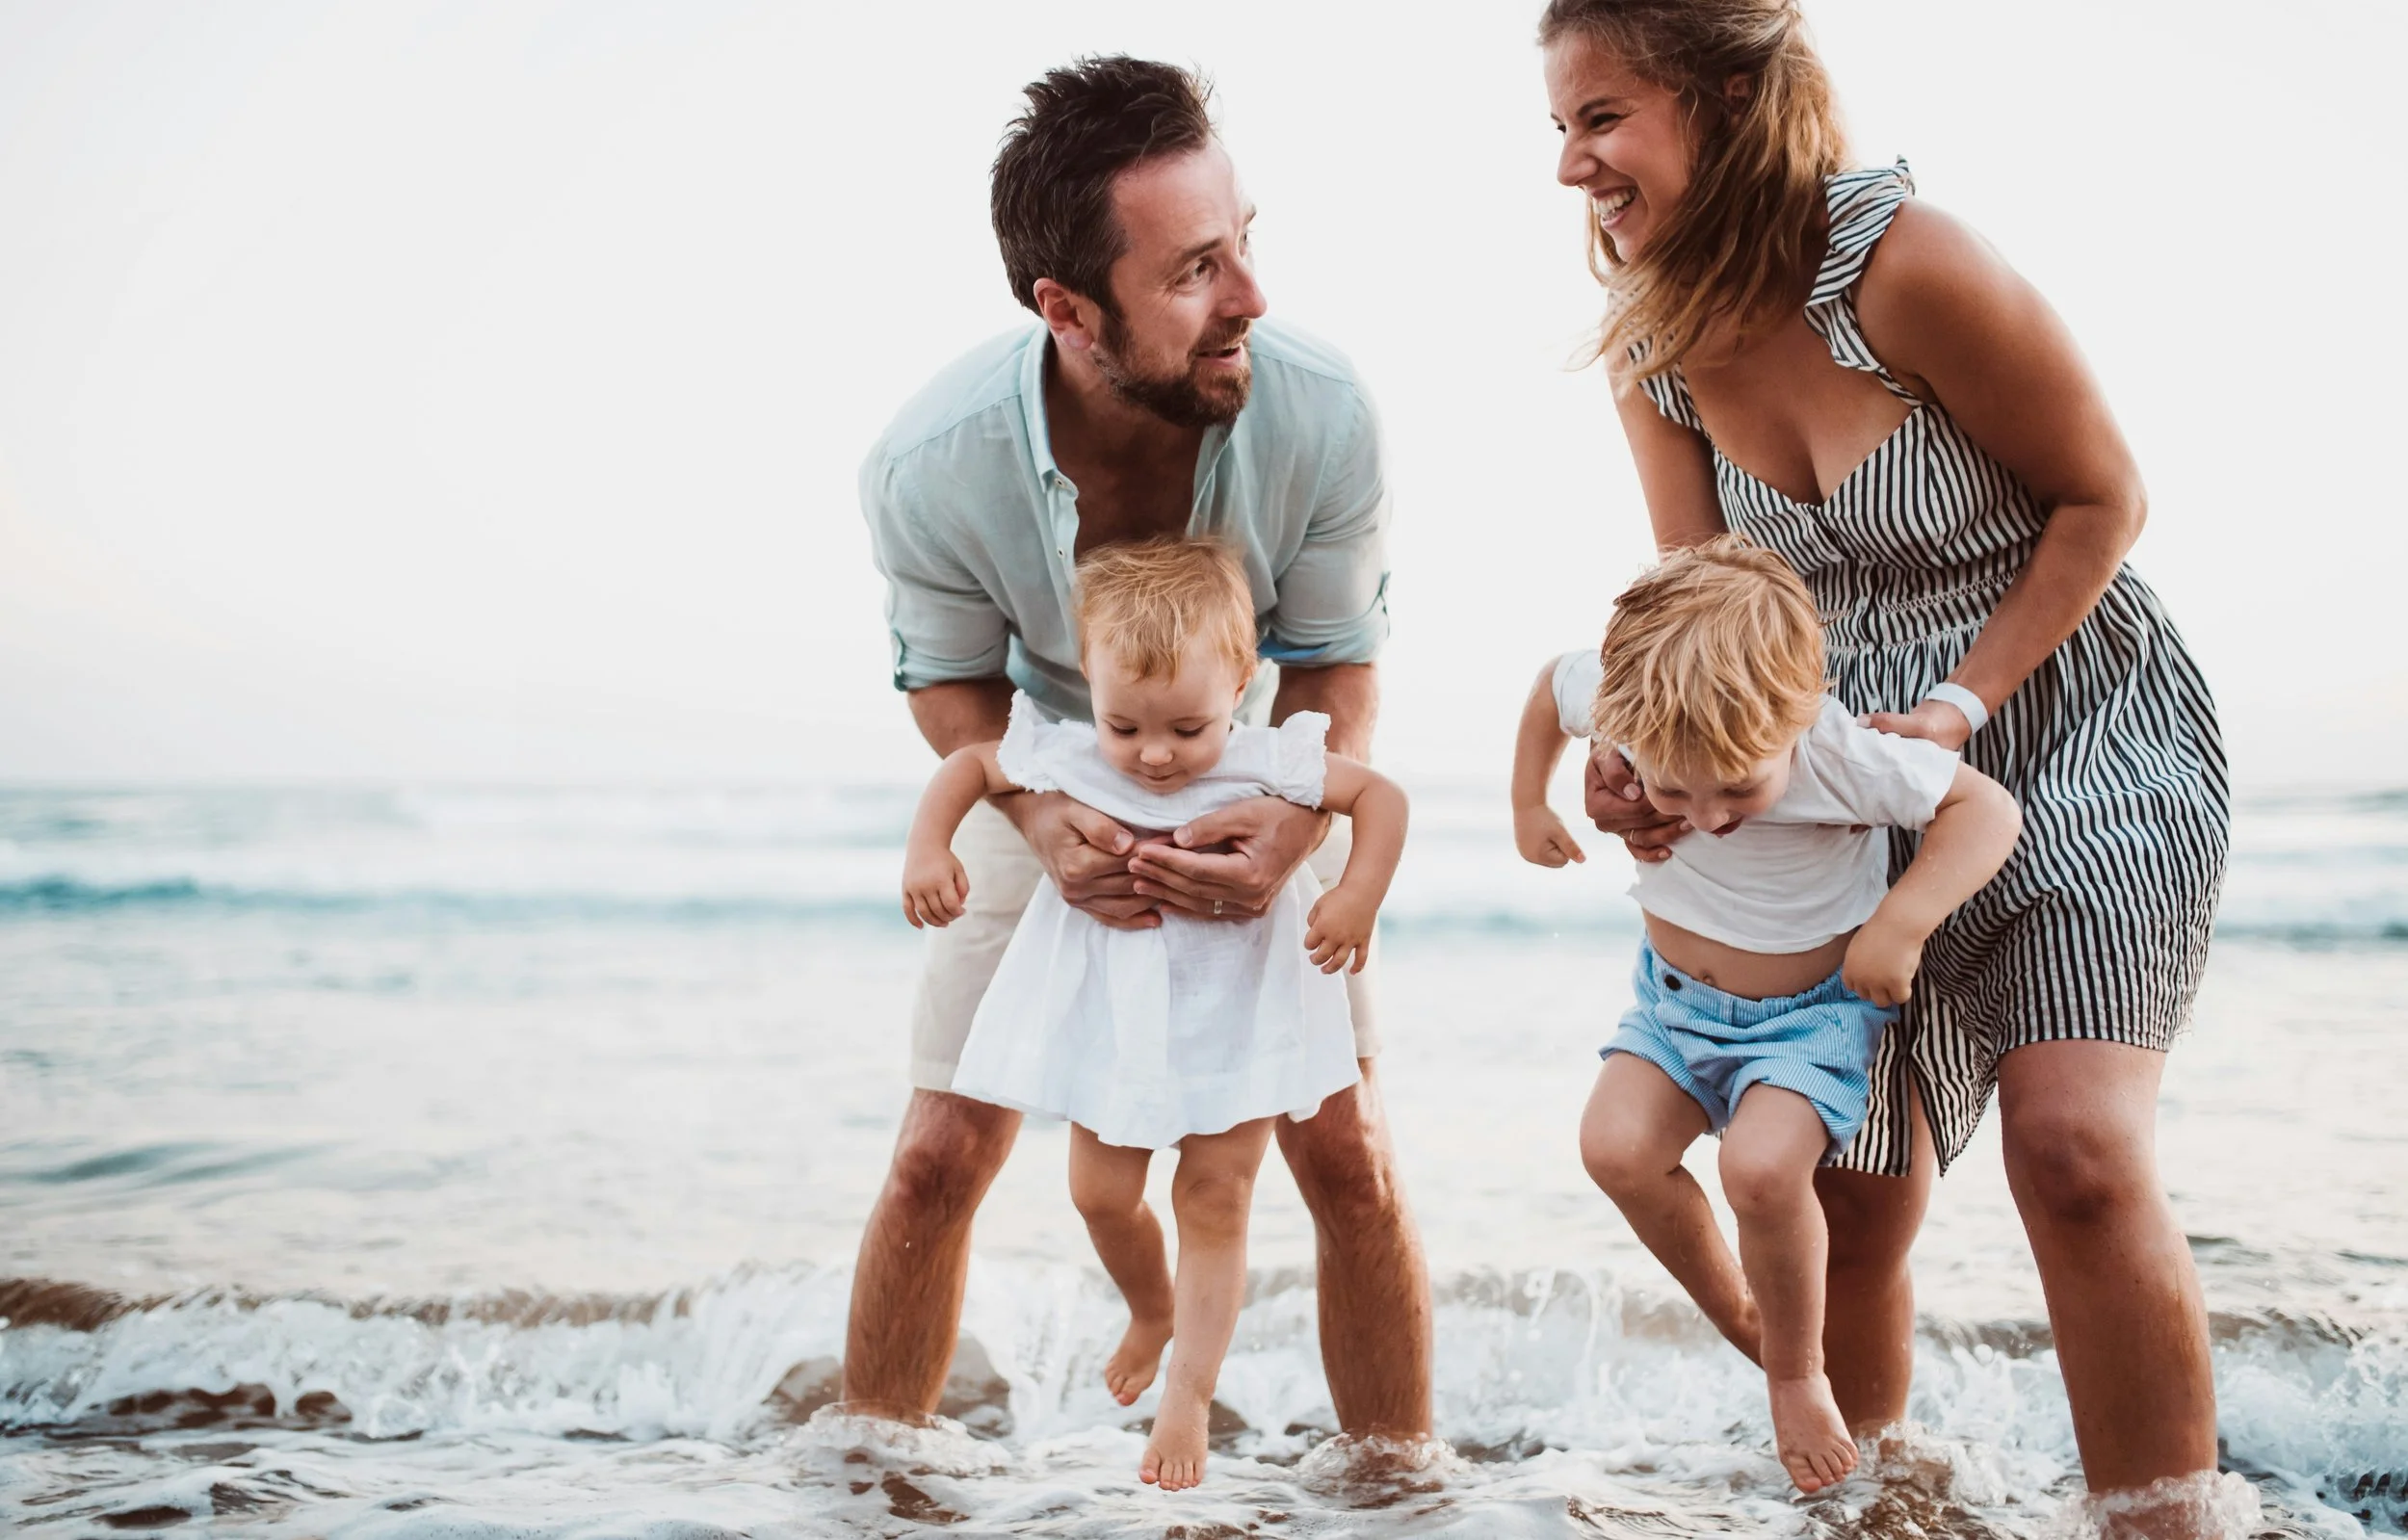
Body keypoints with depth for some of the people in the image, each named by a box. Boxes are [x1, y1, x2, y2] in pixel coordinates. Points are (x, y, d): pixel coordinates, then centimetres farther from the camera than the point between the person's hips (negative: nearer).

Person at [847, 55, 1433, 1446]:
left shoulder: (1321, 415, -32)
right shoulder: (929, 469, -31)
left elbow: (1336, 658, -14)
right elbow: (951, 678, -10)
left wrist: (1298, 826, -33)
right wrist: (1040, 818, -30)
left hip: (1264, 798, 0)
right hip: (1053, 797, 0)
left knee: (1350, 1161, -6)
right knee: (937, 1161, 0)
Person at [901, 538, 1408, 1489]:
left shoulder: (1266, 767, -22)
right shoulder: (1068, 761, -17)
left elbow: (1380, 795, -12)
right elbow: (969, 764, 0)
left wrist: (1358, 896, -26)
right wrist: (928, 848, -15)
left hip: (1234, 1019, -2)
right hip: (1113, 1018, 2)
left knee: (1214, 1203, 2)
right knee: (1101, 1195, 10)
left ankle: (1189, 1399, 13)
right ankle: (1152, 1311, 42)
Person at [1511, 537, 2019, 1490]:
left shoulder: (1841, 755, -31)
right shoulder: (1624, 701, -20)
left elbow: (1988, 809, -22)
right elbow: (1555, 683, 4)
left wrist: (1899, 926, -31)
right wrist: (1529, 804, 10)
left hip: (1810, 1009, -4)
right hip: (1674, 994, 4)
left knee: (1761, 1166, -28)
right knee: (1617, 1146, -19)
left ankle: (1796, 1368, 1)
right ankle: (1738, 1313, 10)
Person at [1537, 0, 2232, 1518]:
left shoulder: (1908, 265, -22)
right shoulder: (1655, 355, -3)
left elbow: (2104, 496, -12)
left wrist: (1963, 703, -19)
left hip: (2082, 723, -5)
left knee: (2075, 1150, -22)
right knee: (1852, 1200, 5)